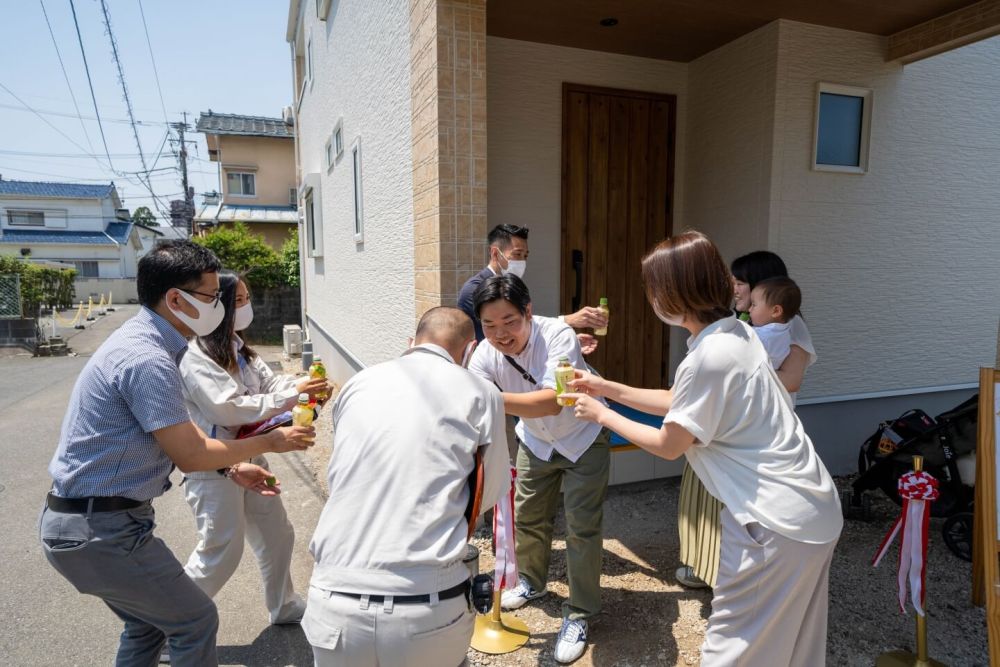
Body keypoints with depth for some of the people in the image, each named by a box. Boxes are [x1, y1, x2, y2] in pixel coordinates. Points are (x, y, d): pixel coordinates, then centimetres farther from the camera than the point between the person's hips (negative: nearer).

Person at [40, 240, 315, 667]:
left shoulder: (141, 342, 7)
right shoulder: (147, 359, -25)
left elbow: (172, 439, 13)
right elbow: (190, 455, -20)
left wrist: (232, 470, 10)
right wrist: (270, 442, -9)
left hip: (82, 520, 10)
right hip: (101, 530, -10)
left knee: (148, 624, 24)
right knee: (195, 621, 4)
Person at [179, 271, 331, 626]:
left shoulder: (238, 348, 7)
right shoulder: (195, 357, -21)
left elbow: (269, 381, 2)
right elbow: (229, 408, -29)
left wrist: (305, 384, -19)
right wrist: (293, 396, -28)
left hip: (249, 457, 9)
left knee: (277, 535, 17)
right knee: (221, 552, 2)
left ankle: (284, 606, 37)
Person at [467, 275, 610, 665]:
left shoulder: (557, 336, -36)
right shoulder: (486, 354, -22)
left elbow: (552, 402, -49)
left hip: (583, 438, -5)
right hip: (536, 441, 5)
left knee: (582, 525, -3)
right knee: (527, 515, 17)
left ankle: (579, 615, 16)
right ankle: (532, 582, 44)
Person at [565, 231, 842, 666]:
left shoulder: (709, 358, -26)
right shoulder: (735, 332, 3)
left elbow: (668, 445, -12)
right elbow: (680, 404, 14)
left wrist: (602, 415, 0)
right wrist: (610, 389, 14)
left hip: (778, 523, -9)